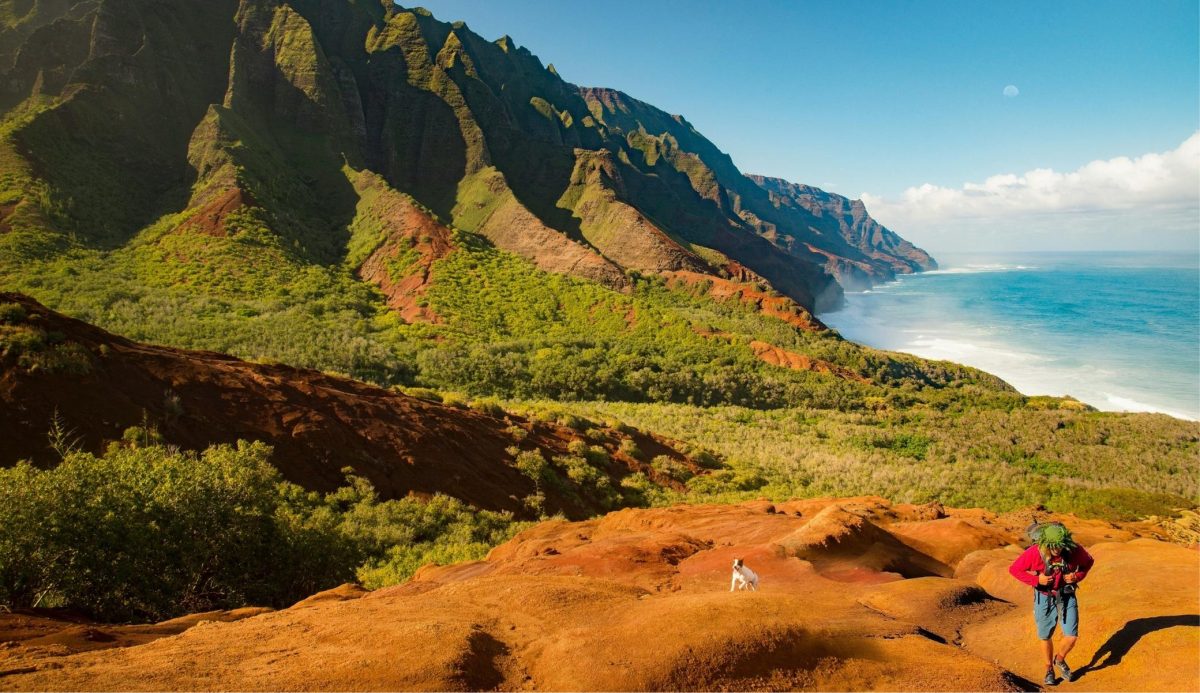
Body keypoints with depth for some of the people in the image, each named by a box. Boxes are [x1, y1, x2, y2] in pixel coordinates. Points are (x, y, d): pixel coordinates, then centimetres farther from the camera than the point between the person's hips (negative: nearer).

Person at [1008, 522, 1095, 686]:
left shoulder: (1074, 550, -21)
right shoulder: (1034, 553, -27)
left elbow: (1088, 561, 2)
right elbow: (1014, 569, -15)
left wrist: (1078, 576, -14)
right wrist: (1036, 580, -26)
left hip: (1067, 595, 1)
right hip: (1045, 596, -1)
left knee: (1072, 636, -2)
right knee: (1045, 636, 10)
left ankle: (1060, 660, 30)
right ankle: (1049, 667, 35)